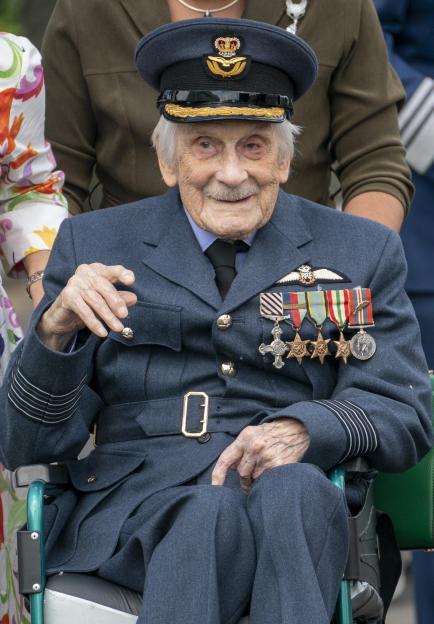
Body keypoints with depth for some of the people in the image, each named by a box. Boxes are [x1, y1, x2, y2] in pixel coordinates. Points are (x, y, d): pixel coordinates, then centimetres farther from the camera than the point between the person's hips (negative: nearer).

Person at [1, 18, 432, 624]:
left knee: (291, 491, -36)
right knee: (210, 517, -36)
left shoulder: (363, 252, 16)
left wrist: (306, 428, -15)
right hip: (133, 501, -1)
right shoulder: (92, 247, 14)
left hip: (301, 505, 1)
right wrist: (55, 330, -13)